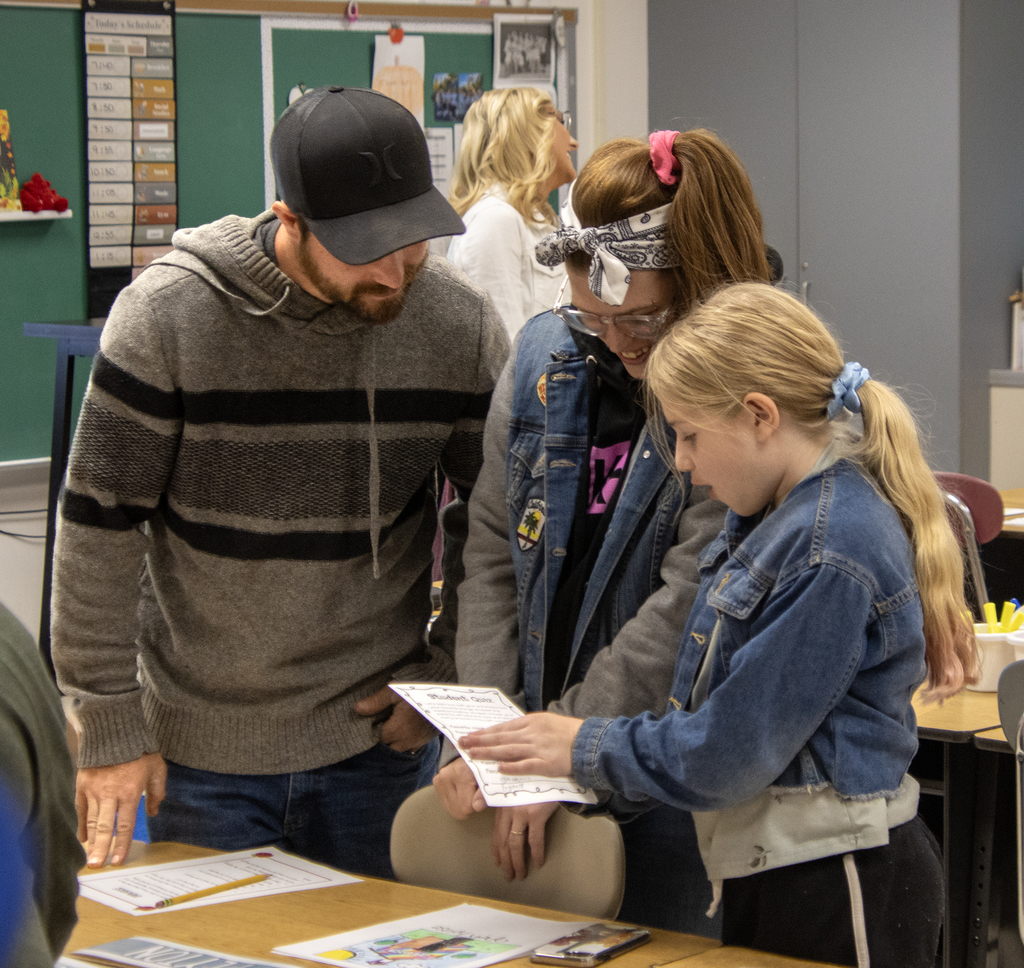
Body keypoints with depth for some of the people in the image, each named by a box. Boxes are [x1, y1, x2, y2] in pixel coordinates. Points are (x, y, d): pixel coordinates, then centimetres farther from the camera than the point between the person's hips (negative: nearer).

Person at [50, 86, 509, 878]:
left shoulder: (461, 323, -7)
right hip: (202, 751, -2)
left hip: (378, 736, 2)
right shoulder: (167, 314, -15)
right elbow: (101, 523, -10)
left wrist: (449, 676, 1)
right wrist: (109, 724, -9)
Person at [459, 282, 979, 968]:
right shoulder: (782, 515, 8)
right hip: (774, 873, 9)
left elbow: (728, 754, -20)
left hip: (837, 894, -9)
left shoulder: (829, 552, -23)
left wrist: (584, 749, -8)